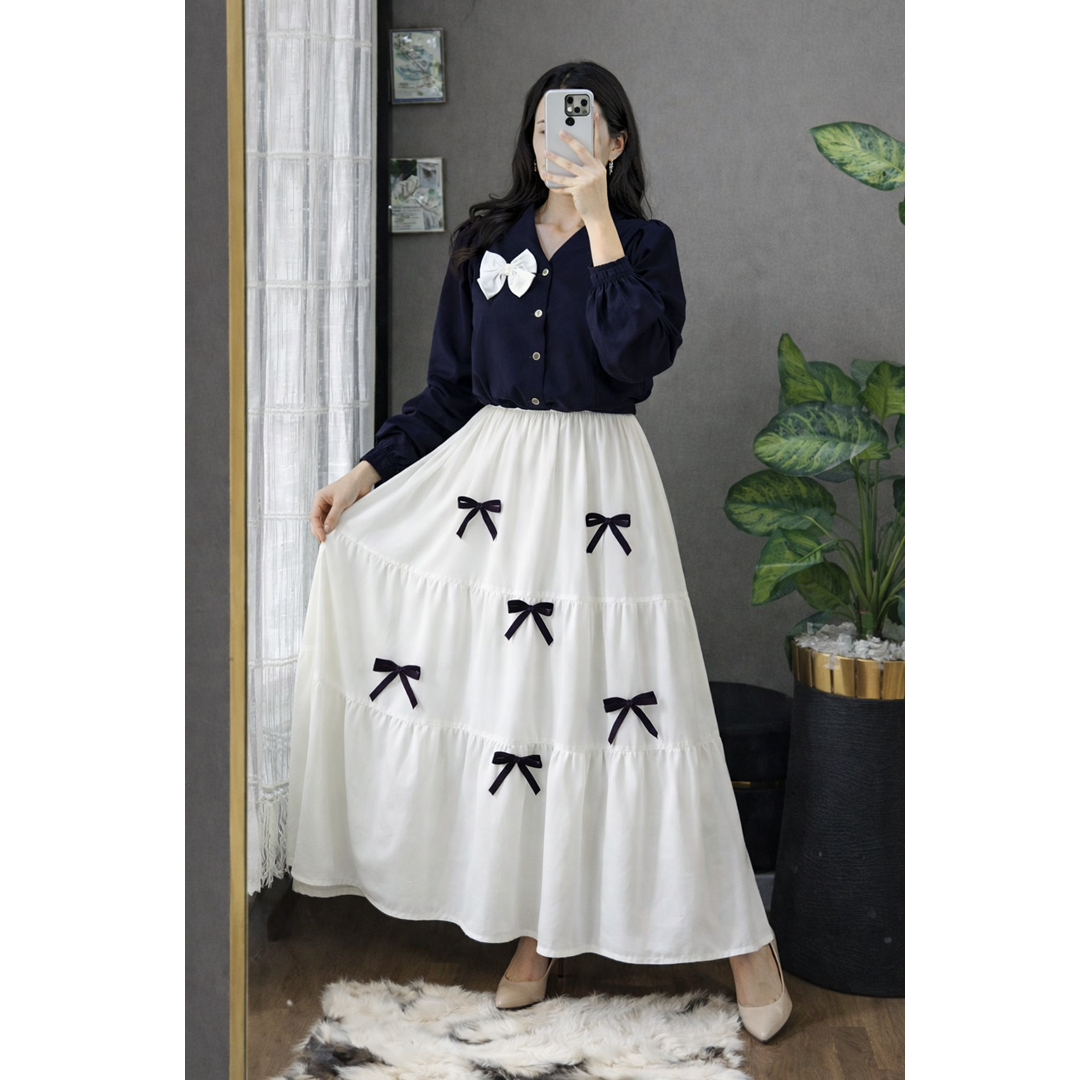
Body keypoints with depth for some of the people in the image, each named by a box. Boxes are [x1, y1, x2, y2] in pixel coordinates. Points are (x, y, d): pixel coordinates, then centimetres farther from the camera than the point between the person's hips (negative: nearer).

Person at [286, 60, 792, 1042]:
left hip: (598, 481, -3)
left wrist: (597, 221, -13)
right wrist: (366, 473, 5)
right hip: (491, 475, 4)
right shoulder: (487, 241, 11)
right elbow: (448, 388, 13)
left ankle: (743, 936, 7)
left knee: (612, 696, -6)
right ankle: (535, 927, 17)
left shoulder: (644, 241, 3)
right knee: (505, 692, 2)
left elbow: (638, 353, -17)